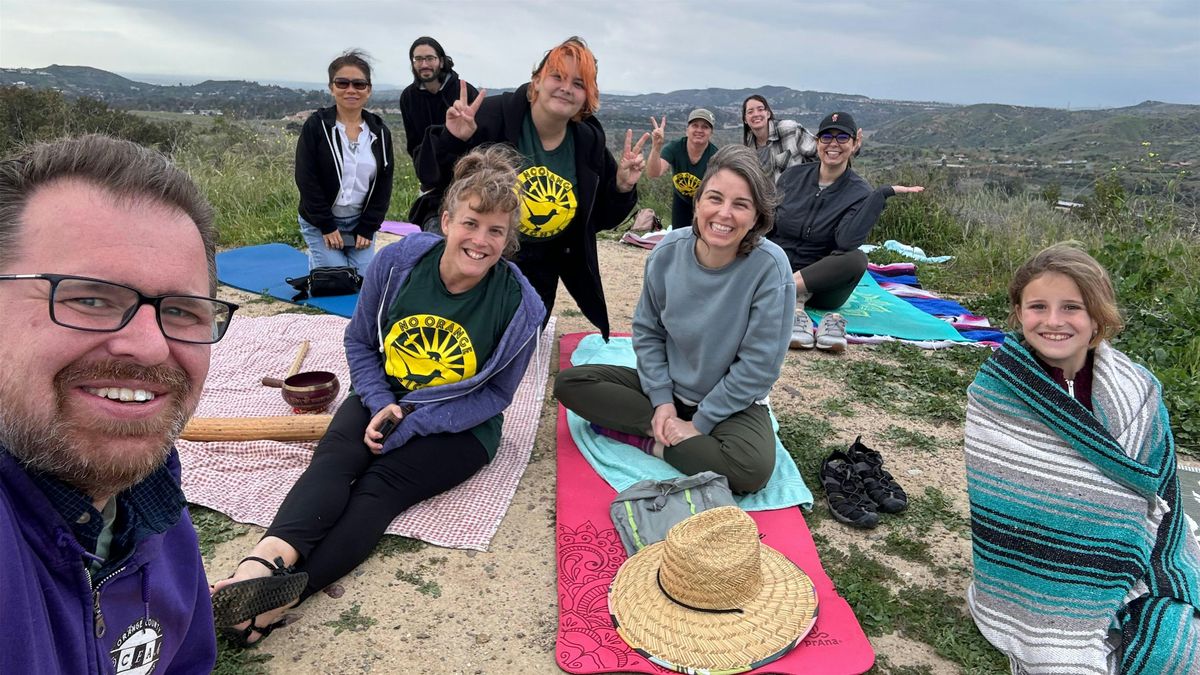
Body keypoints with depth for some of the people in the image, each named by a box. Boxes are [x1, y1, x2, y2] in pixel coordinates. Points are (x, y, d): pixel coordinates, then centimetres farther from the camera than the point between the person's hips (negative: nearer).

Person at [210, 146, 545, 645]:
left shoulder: (519, 306, -17)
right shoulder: (398, 261, -12)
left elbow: (494, 395, -9)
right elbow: (360, 341, 2)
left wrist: (410, 424, -19)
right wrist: (381, 405, -15)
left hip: (459, 426, -2)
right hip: (383, 399, 3)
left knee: (380, 485, -27)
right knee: (333, 459, -27)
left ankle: (280, 594, -44)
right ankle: (269, 559, -49)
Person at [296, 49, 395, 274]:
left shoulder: (379, 132, 1)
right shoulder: (316, 126, -8)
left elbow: (384, 184, 2)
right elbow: (306, 180, -11)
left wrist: (367, 229, -5)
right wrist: (327, 227, -14)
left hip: (361, 222, 3)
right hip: (320, 222, -3)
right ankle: (315, 260, 24)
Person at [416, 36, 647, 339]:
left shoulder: (589, 142, -7)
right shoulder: (495, 115, -19)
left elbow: (601, 219, 3)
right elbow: (431, 175, -15)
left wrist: (622, 188, -14)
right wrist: (452, 140, -33)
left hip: (541, 273, 4)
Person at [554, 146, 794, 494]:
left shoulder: (770, 266, -24)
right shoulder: (669, 252, -13)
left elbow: (758, 365, -19)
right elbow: (647, 331, -1)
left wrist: (700, 423, -16)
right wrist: (661, 400, -11)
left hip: (733, 403, -3)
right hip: (669, 386, 4)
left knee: (752, 468, -35)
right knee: (569, 383, -11)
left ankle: (650, 439, -13)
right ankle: (675, 434, -14)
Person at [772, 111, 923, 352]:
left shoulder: (859, 193, -5)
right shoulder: (793, 176, 3)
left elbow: (847, 241, -23)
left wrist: (882, 194, -26)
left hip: (821, 281, -2)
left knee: (856, 259, -33)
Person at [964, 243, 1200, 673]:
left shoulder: (1138, 395, -2)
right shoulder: (995, 393, -11)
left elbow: (1160, 501, 9)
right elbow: (998, 507, -9)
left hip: (1130, 584, 3)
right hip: (1042, 590, -3)